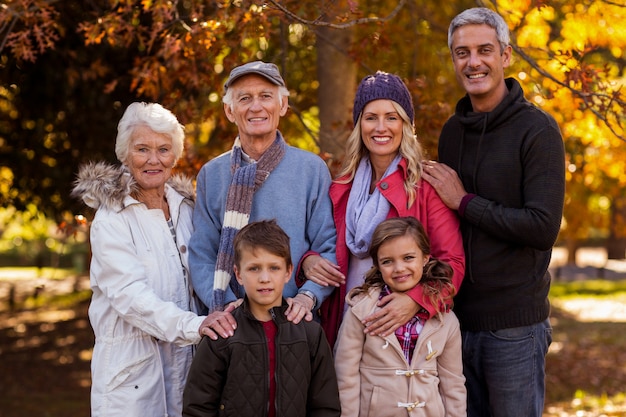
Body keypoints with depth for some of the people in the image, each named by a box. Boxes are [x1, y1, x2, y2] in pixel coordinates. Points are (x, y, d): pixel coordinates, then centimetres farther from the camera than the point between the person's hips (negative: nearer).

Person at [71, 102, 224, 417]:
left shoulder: (185, 207, 9)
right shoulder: (111, 218, -9)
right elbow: (129, 294, -20)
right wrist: (192, 325, -31)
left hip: (185, 355, 5)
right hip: (132, 362, -5)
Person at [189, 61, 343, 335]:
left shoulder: (312, 169, 3)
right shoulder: (211, 175, 7)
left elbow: (330, 249, 1)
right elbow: (201, 256, 5)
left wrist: (307, 296, -15)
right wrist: (223, 304, -12)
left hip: (295, 321, -1)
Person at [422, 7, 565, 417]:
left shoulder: (537, 130, -9)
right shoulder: (453, 131, 11)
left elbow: (543, 228, -19)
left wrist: (465, 201, -14)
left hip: (514, 322, -6)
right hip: (459, 314, 6)